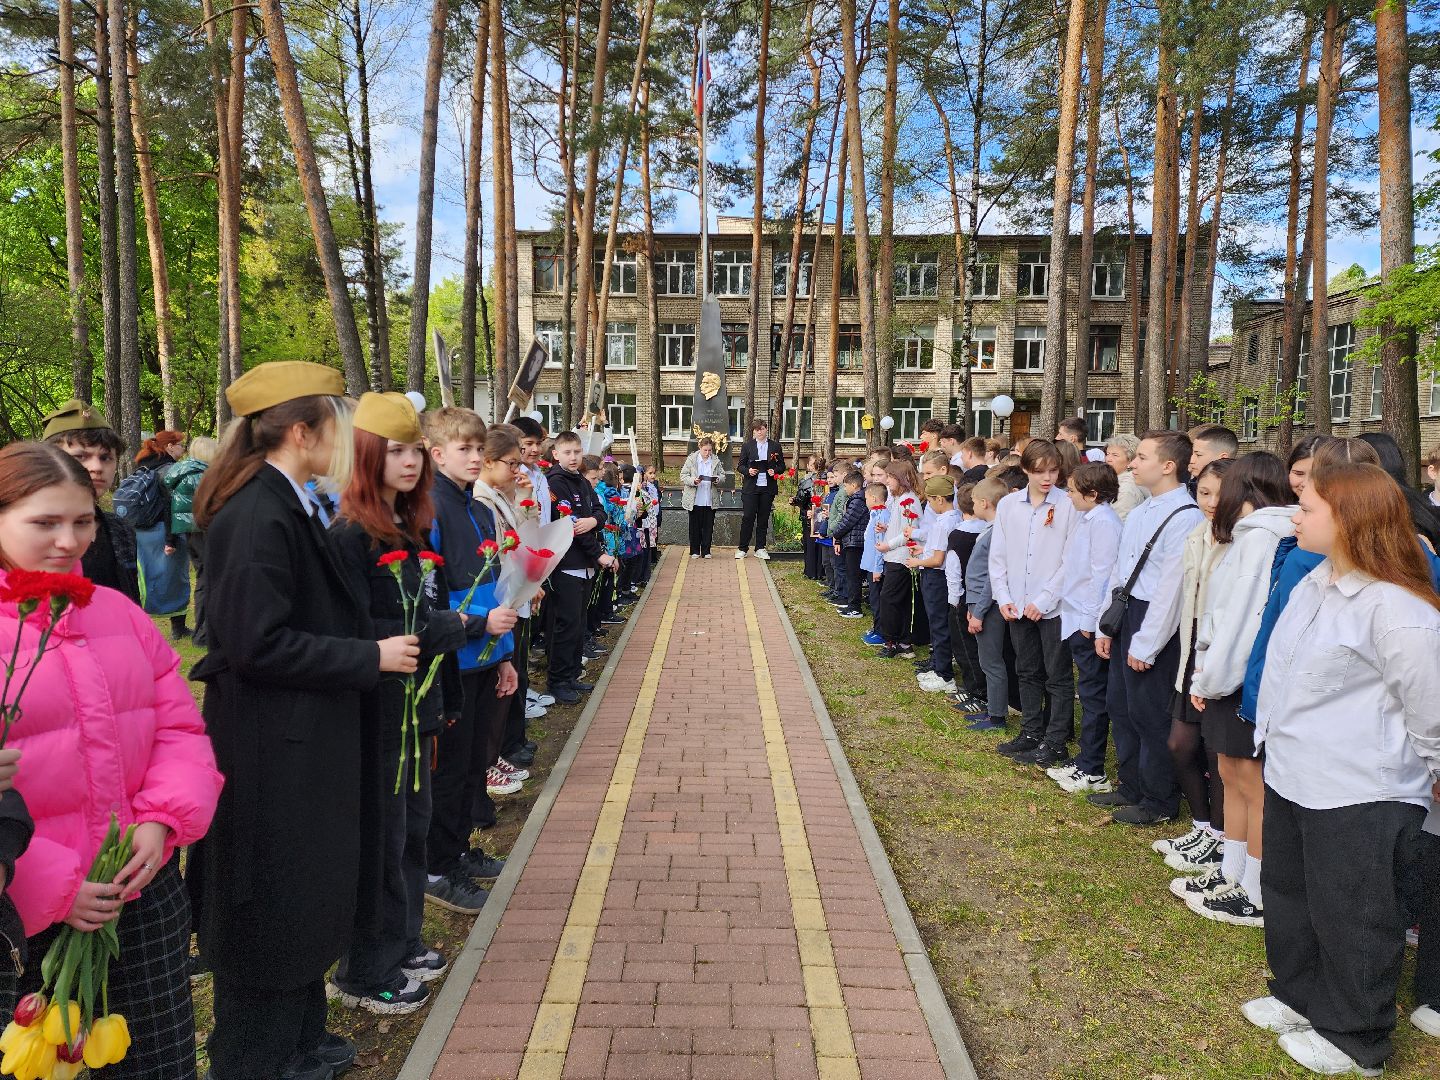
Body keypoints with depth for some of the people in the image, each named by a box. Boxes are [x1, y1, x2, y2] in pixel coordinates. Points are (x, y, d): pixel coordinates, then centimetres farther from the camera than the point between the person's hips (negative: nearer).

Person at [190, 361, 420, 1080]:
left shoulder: (284, 506, 9)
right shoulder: (259, 515, -22)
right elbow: (257, 643, -26)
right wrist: (370, 657, -20)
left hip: (301, 742, 10)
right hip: (272, 751, -10)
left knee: (305, 900, 22)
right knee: (273, 907, 7)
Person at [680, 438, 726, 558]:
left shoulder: (716, 461, 7)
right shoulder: (691, 459, 0)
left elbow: (722, 476, 10)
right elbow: (683, 475, -1)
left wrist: (718, 480, -12)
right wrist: (693, 480, -19)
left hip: (710, 500, 2)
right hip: (695, 500, -2)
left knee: (708, 526, 4)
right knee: (695, 526, 6)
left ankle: (706, 551, 13)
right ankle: (695, 551, 15)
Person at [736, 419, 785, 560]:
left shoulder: (776, 447, 8)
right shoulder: (747, 446, 6)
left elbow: (782, 466, 11)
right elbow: (741, 466, 7)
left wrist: (775, 471, -10)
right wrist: (748, 471, -14)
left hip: (768, 488, 1)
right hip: (750, 488, -1)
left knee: (763, 519, 6)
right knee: (748, 517, -5)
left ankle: (760, 549, 13)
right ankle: (742, 549, 3)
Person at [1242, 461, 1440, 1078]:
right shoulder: (1312, 584, 5)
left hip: (1360, 796, -9)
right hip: (1292, 778, 9)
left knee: (1350, 917, 8)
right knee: (1288, 895, 23)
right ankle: (1301, 997, 44)